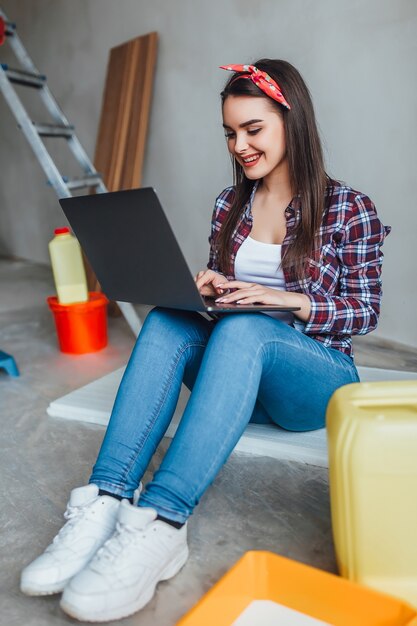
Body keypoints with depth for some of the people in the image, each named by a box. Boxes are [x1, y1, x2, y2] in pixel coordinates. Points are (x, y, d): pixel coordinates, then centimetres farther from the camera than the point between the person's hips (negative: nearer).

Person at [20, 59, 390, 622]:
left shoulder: (349, 208, -1)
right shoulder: (229, 205, 10)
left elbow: (366, 312, -3)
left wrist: (291, 301, -18)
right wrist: (202, 291, -9)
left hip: (319, 378, -3)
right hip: (238, 371, 4)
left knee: (243, 327, -36)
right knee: (167, 319, -27)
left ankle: (161, 522, -42)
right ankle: (107, 503, -37)